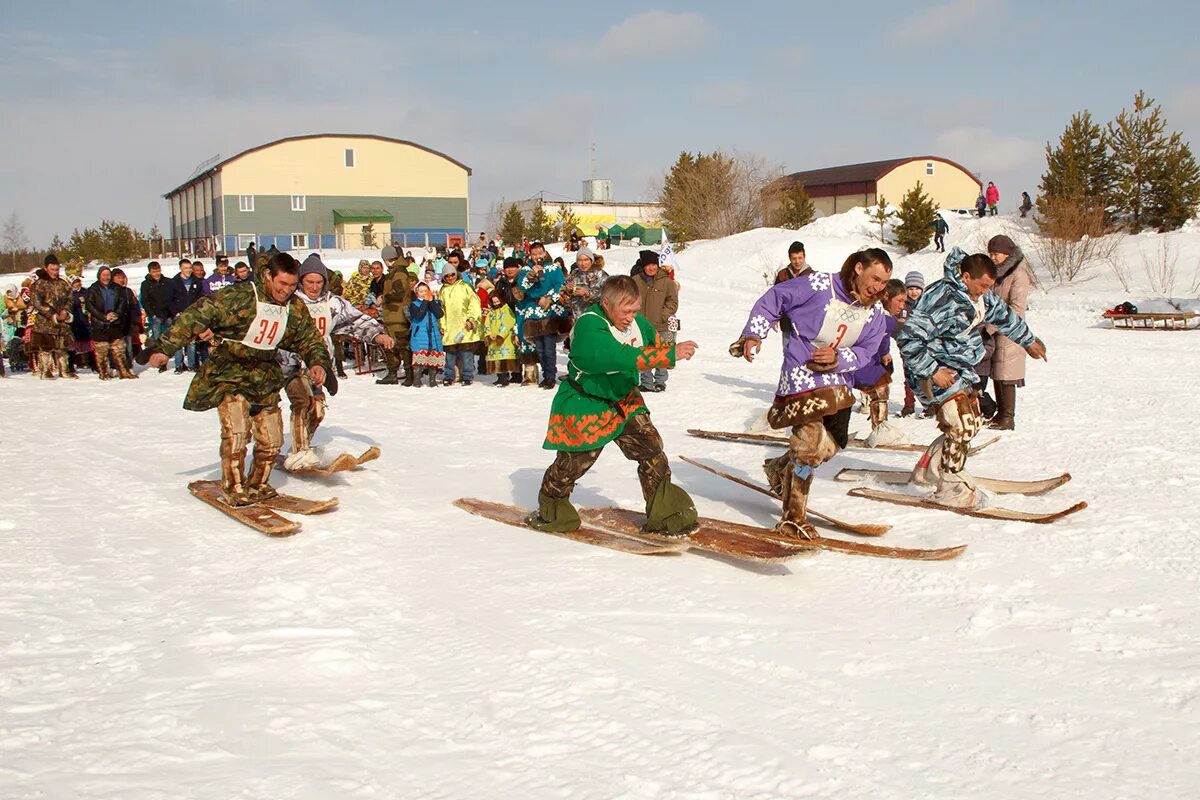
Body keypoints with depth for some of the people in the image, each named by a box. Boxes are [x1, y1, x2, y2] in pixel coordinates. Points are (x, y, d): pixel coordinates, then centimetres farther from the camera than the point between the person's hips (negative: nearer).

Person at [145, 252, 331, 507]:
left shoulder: (296, 308, -1)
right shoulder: (239, 297, -19)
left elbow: (311, 339, 14)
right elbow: (196, 316, -19)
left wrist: (318, 363, -7)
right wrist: (166, 348, -22)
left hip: (265, 378, 6)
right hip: (229, 375, -6)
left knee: (271, 440, 5)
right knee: (237, 433, -20)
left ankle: (257, 485, 27)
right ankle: (234, 490, -4)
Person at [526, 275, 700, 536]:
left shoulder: (636, 321, -6)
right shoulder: (589, 327, -30)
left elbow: (655, 342, 15)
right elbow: (624, 357, -42)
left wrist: (672, 348, -4)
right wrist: (670, 355, -42)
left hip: (624, 400, 6)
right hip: (585, 404, -6)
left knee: (651, 450, -3)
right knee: (574, 461, 5)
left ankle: (665, 513, 8)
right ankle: (551, 510, 31)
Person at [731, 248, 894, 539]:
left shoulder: (874, 313, 5)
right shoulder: (819, 285, -12)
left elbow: (866, 352, 0)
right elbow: (773, 299, -6)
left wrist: (838, 358, -19)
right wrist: (753, 334, -11)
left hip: (838, 381, 7)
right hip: (802, 372, -7)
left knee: (833, 443, 9)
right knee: (811, 442, -15)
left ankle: (780, 469, 36)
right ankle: (793, 519, -7)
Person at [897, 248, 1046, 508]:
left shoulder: (983, 296, 3)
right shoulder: (942, 298, -25)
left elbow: (1004, 315, 25)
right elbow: (909, 338, -26)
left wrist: (1028, 340, 38)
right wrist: (932, 371, -25)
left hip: (960, 367, 10)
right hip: (934, 367, -10)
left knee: (972, 422, 10)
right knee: (962, 423, -17)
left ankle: (929, 469, 22)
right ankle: (950, 486, -7)